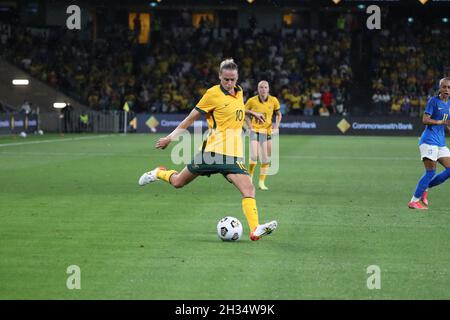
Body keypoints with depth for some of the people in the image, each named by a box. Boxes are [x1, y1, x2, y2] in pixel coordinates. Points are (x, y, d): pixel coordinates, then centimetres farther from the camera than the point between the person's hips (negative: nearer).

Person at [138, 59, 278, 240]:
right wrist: (170, 137, -1)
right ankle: (159, 173, 42)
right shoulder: (213, 94, -8)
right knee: (178, 182, 9)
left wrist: (252, 113, 30)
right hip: (213, 150, -4)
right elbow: (192, 117, -2)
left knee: (248, 189, -17)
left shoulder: (239, 92, 10)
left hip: (233, 155, 4)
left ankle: (255, 230, -24)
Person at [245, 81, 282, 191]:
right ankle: (250, 176, 9)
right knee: (254, 156, -15)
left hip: (267, 132, 2)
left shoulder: (273, 100, -2)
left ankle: (261, 182, 13)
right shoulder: (252, 101, -7)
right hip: (255, 131, -2)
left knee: (266, 159, 2)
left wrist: (276, 127, 1)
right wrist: (250, 126, -2)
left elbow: (278, 114, 13)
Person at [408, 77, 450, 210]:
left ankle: (424, 189, 13)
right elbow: (425, 119, -12)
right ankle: (414, 201, -8)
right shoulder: (434, 101, -7)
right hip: (429, 140, -8)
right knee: (431, 171, -13)